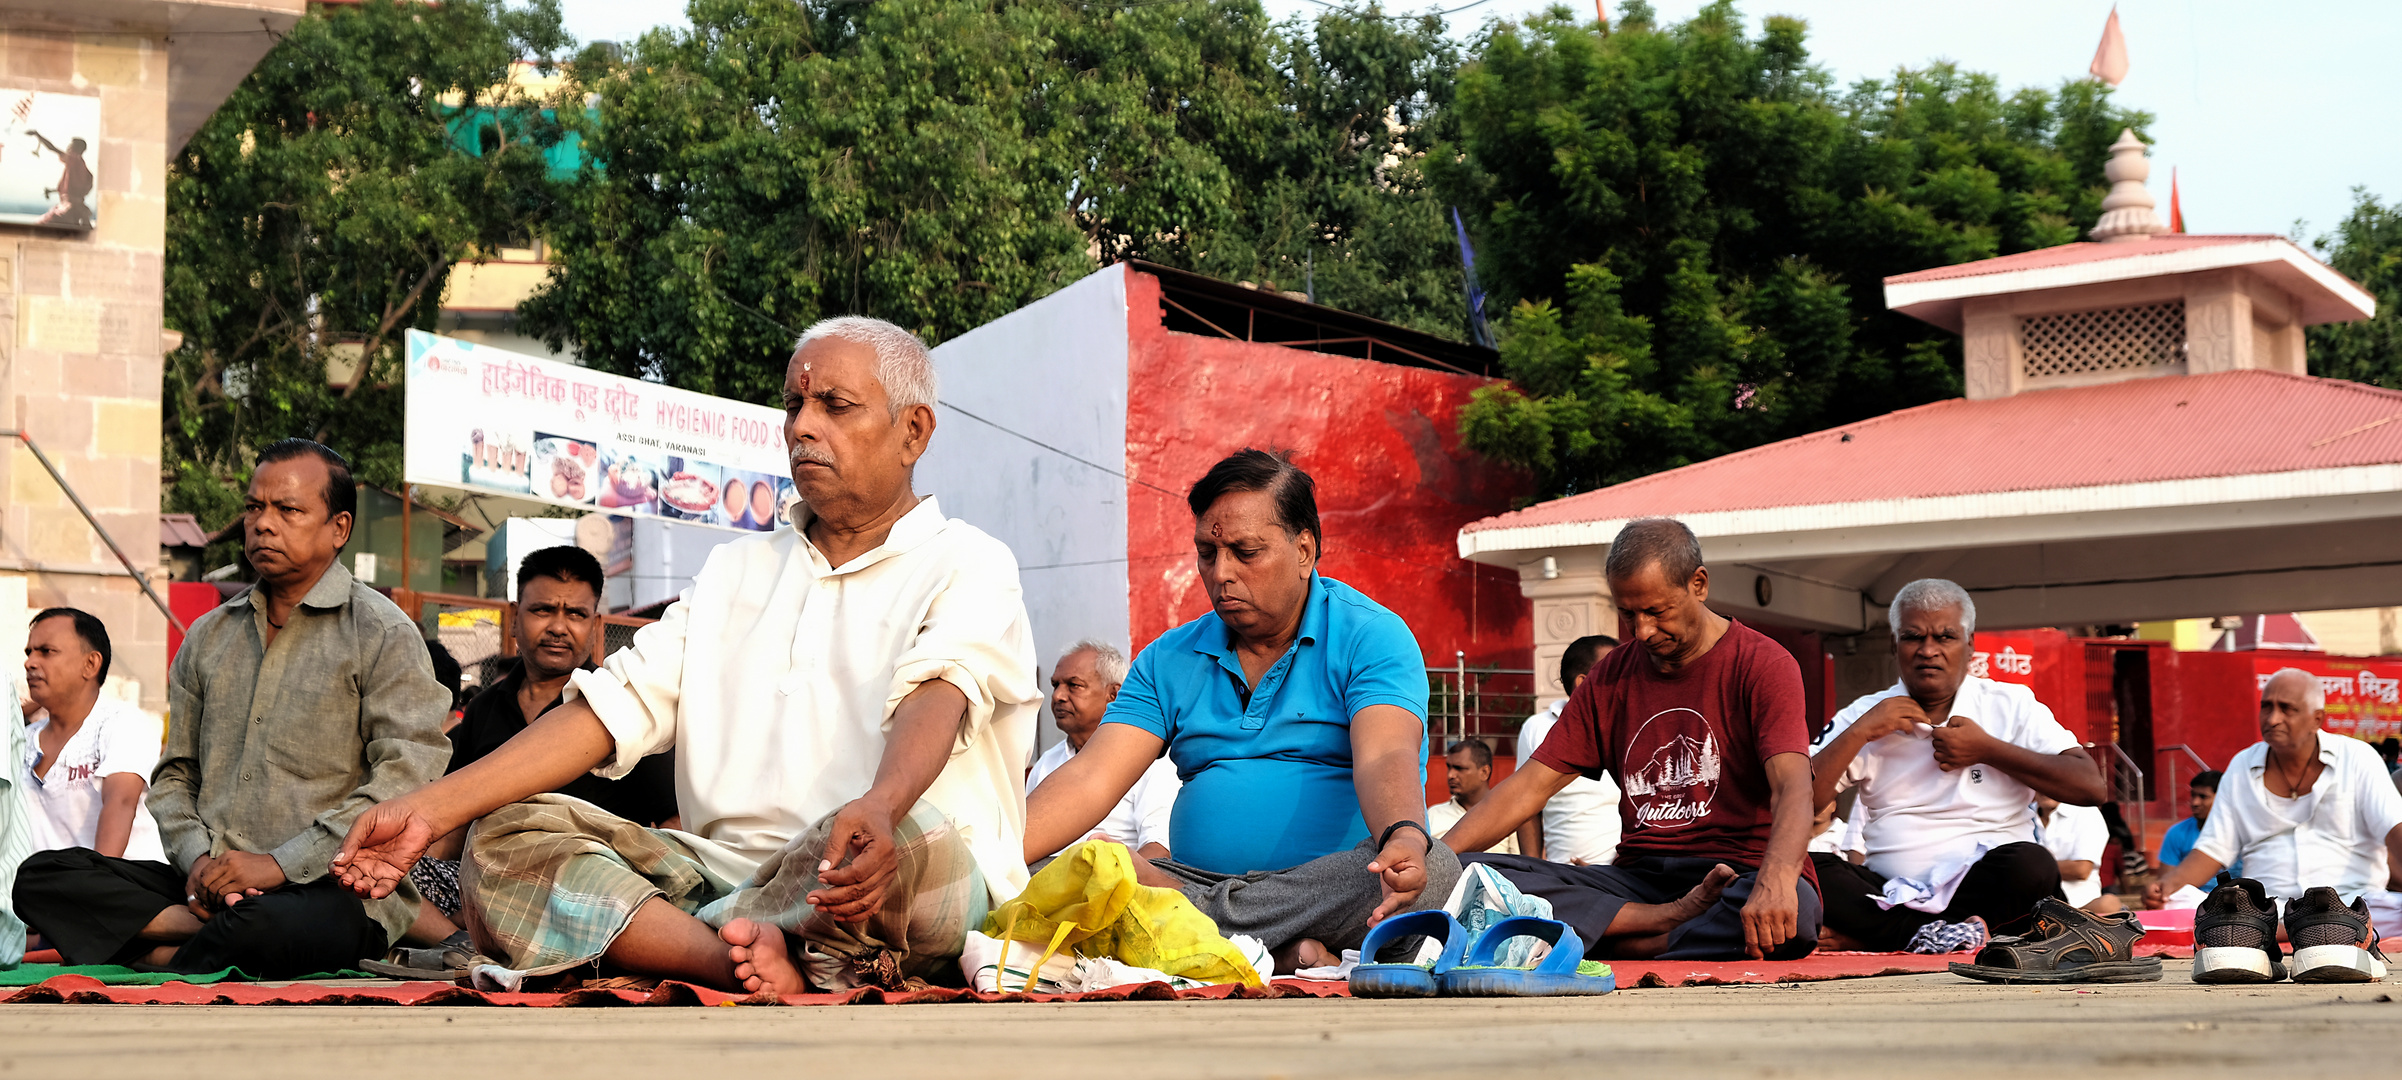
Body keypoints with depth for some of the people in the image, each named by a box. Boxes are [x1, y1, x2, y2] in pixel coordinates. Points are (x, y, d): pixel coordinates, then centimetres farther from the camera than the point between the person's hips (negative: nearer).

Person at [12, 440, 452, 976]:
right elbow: (175, 772, 22)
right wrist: (197, 857, -2)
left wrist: (280, 865, -15)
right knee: (43, 876, -15)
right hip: (210, 885, 7)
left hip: (335, 889, -7)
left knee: (264, 928, -42)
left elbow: (408, 777, -10)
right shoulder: (208, 636, 20)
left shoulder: (384, 635, 1)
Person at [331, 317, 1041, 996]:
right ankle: (751, 958, -36)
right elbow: (618, 706, 14)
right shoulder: (736, 568, 25)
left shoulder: (968, 566, 6)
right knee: (503, 840, -15)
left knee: (911, 846, -39)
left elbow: (935, 695, -17)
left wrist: (879, 809, -41)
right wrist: (431, 810, 0)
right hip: (724, 869, 5)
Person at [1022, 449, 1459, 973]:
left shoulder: (1371, 636, 1)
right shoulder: (1169, 659, 14)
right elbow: (1093, 777, 2)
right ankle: (1289, 957, -33)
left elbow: (1384, 759, -17)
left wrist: (1405, 840, -41)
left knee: (1433, 870, -34)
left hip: (1332, 890, -3)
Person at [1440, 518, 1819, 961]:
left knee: (1794, 908, -42)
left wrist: (1776, 880, -41)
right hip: (1639, 879, 5)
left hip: (1742, 875, -5)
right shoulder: (1610, 679, 15)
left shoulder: (1763, 665, -2)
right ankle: (1675, 923, -25)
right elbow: (1528, 787, 11)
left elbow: (1793, 787, -18)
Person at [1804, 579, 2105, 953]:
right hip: (1890, 892, 1)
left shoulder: (2012, 706, 9)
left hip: (1983, 886, -1)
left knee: (2032, 865, -34)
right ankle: (1953, 935, -30)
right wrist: (1861, 732, -6)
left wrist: (1987, 750, -5)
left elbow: (2092, 787, -4)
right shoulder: (1865, 714, 12)